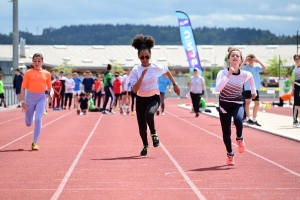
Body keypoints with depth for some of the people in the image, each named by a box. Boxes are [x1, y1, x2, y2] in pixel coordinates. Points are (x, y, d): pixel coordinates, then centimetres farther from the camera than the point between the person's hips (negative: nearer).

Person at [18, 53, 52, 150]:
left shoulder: (46, 74, 5)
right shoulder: (28, 73, 0)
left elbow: (49, 87, 15)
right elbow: (23, 88, -1)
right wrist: (22, 101, -8)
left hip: (41, 98, 0)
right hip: (30, 97, 0)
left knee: (38, 120, -17)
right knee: (28, 123, 7)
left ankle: (35, 142, -8)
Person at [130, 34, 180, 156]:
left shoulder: (157, 68, -9)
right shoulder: (135, 71, -11)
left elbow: (167, 71, 14)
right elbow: (134, 90, -18)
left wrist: (174, 84, 15)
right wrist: (142, 76, -27)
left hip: (154, 98, -1)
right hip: (141, 99, 1)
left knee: (149, 114, -34)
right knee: (141, 126, 5)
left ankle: (154, 134, -5)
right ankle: (145, 146, 33)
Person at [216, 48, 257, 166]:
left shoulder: (245, 75, -8)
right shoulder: (223, 73, -15)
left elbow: (251, 77, 19)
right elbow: (218, 88, -32)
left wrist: (253, 91, 24)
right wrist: (228, 75, -35)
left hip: (238, 104, 0)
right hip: (224, 105, 0)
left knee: (238, 121, -32)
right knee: (226, 133, 1)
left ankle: (239, 139, 0)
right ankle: (230, 155, 24)